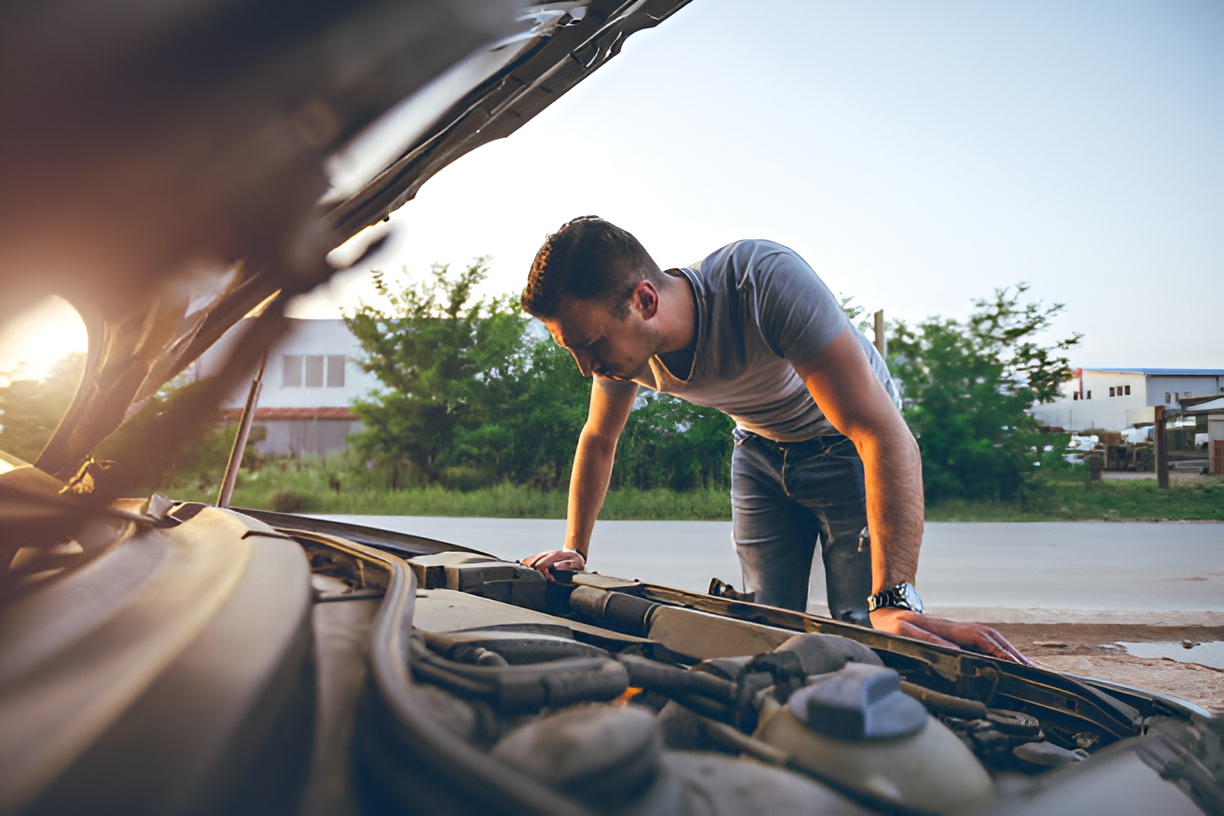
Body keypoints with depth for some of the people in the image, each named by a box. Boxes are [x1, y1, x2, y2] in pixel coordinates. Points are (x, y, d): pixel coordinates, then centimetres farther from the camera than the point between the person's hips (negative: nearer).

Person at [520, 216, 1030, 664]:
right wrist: (574, 551, -1)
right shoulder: (622, 341, -20)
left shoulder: (767, 280, -40)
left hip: (847, 445, -4)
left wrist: (896, 601, -49)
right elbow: (598, 440, 2)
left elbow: (884, 434, -43)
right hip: (761, 452, 5)